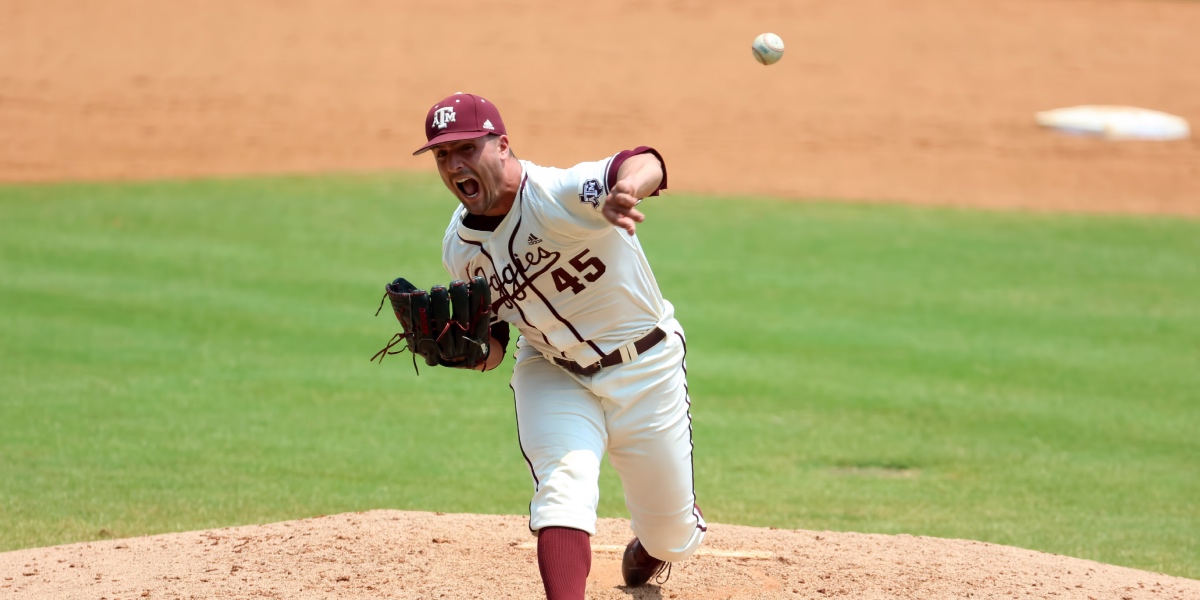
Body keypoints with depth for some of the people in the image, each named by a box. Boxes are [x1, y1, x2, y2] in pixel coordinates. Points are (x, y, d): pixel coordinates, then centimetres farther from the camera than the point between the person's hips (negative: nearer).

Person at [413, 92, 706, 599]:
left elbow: (645, 164, -52)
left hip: (646, 371, -3)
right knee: (562, 487, -27)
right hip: (552, 376, 3)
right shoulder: (461, 247, -9)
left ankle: (651, 545, 50)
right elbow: (493, 334, 5)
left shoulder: (558, 196, -31)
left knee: (672, 538, 12)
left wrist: (626, 189, -77)